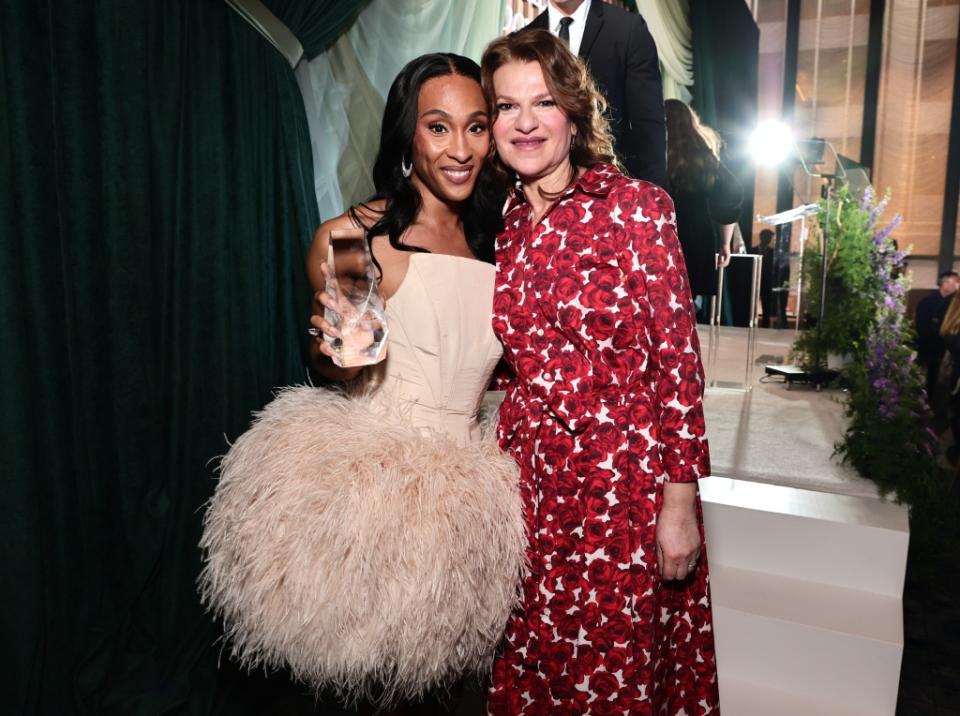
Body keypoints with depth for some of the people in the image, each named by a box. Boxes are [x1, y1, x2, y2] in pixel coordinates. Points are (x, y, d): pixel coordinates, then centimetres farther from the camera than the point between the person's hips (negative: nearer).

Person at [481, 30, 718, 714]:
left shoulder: (636, 206, -9)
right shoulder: (501, 225, 5)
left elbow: (678, 358, -10)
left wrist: (680, 500, -11)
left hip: (624, 481, -4)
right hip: (530, 479, 5)